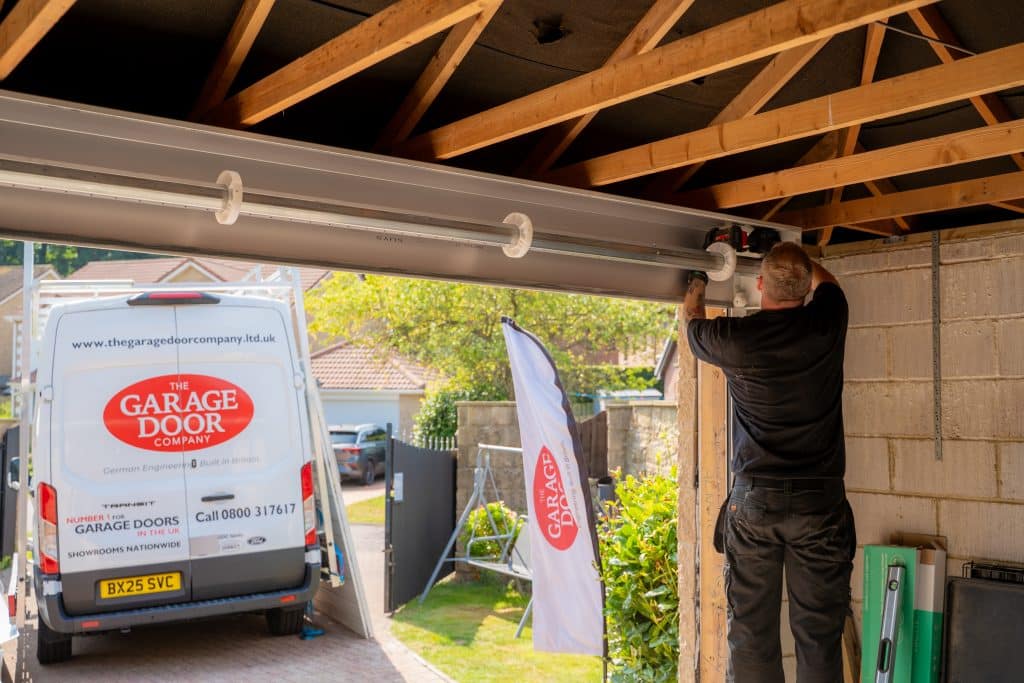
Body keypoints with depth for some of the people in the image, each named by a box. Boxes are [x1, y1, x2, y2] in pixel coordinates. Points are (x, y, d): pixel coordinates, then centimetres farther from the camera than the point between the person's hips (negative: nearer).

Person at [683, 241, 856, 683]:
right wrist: (797, 259, 37)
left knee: (751, 633, 6)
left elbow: (692, 323, 18)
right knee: (818, 635, 6)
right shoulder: (826, 324, -3)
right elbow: (824, 281, 21)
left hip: (754, 501, -1)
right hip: (820, 501, 1)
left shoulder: (734, 338, -7)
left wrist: (697, 281, 36)